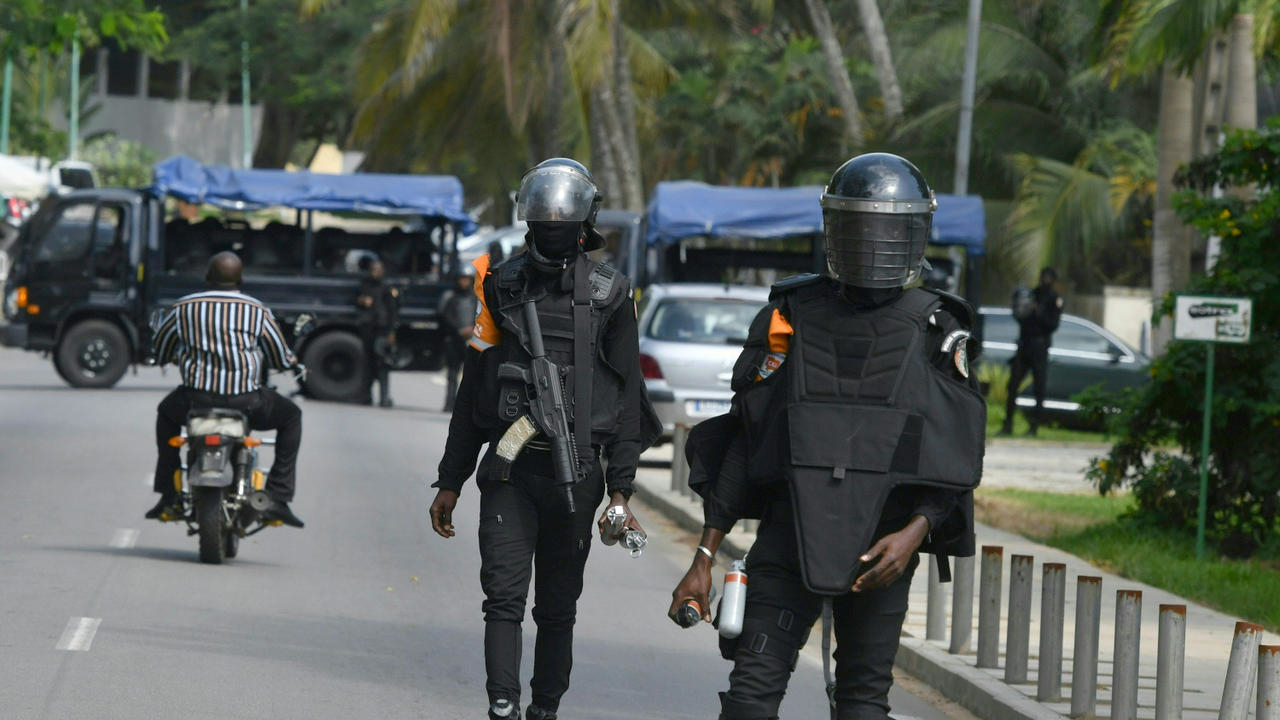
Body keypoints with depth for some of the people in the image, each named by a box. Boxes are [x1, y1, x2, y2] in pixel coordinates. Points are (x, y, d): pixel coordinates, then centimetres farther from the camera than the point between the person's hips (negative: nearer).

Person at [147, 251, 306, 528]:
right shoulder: (257, 311, 4)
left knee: (167, 413, 36)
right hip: (244, 399, -2)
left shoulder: (183, 308, 6)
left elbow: (160, 353, 19)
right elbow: (281, 359, 11)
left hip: (196, 397, 2)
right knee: (290, 416, 26)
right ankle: (277, 500, 15)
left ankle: (170, 498, 29)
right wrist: (292, 361, 37)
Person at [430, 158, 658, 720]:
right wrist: (450, 481, 12)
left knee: (557, 608, 7)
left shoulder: (608, 295, 4)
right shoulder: (501, 287, 9)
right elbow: (472, 394, 14)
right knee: (504, 598, -11)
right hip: (507, 470, 1)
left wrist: (619, 489, -3)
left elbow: (627, 398, 4)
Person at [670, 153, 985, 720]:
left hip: (881, 549, 0)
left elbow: (959, 458, 3)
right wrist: (704, 557, 3)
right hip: (789, 539, 0)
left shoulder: (937, 332, 4)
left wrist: (915, 532, -15)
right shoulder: (790, 318, 4)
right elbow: (743, 443, 6)